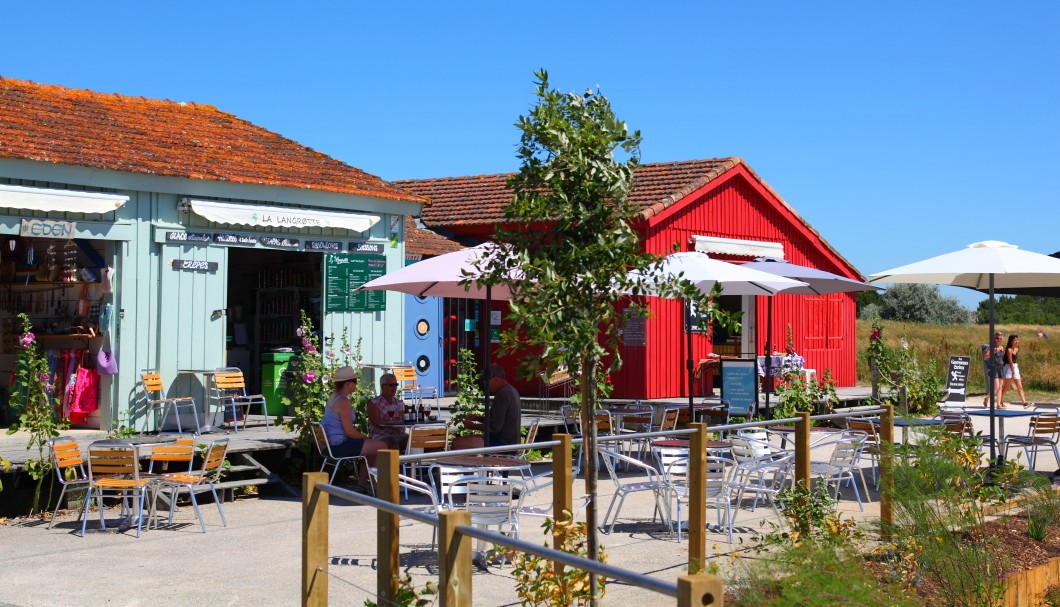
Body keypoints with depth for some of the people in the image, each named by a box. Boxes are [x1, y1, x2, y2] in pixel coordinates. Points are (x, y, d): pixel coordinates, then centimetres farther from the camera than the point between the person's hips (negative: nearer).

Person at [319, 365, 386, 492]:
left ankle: (362, 482, 21)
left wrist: (363, 437, 14)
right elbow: (349, 431, -21)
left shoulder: (333, 397, 14)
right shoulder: (344, 401, -18)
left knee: (371, 446, 25)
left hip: (332, 444, 11)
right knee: (382, 446, -8)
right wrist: (367, 438, -4)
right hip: (340, 446, -11)